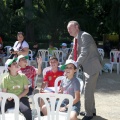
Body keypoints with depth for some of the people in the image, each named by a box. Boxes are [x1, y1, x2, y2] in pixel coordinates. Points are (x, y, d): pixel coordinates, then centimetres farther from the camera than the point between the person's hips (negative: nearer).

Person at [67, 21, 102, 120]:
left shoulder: (84, 36, -18)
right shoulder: (76, 39, 11)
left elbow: (84, 53, -25)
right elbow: (73, 54, 17)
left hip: (92, 67, -9)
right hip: (87, 68, 9)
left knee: (88, 91, -4)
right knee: (89, 90, 18)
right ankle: (92, 111, 32)